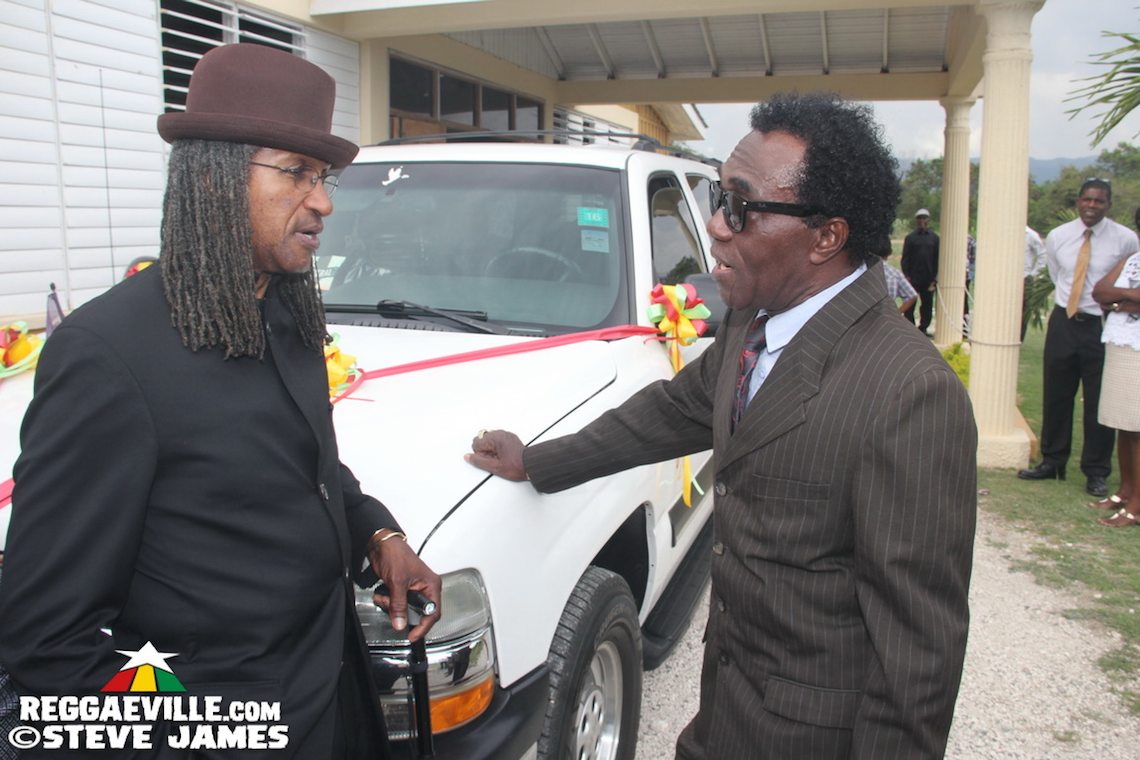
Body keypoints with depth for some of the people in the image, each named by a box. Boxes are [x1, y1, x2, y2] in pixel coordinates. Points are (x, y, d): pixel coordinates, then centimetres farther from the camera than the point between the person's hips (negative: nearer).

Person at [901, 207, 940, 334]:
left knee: (927, 305, 7)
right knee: (909, 305, 0)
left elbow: (937, 259, 6)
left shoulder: (934, 237, 7)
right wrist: (906, 275, -9)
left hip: (928, 278, 2)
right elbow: (905, 259, 1)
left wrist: (935, 277, -1)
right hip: (913, 278, -1)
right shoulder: (910, 238, 3)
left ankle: (923, 328, 18)